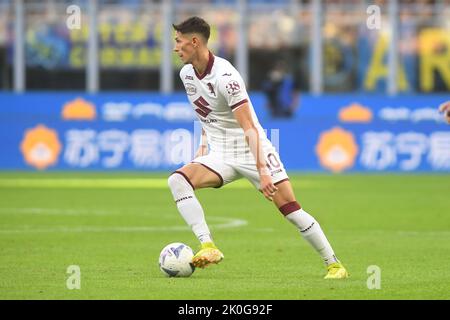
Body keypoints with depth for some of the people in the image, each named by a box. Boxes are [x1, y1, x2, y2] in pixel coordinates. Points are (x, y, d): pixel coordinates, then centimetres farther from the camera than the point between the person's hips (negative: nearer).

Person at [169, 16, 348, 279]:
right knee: (178, 180, -21)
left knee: (291, 209, -11)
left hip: (252, 152, -6)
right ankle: (208, 247, -27)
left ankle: (334, 265, 3)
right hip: (220, 156, 6)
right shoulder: (187, 73, 2)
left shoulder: (224, 76, -22)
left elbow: (249, 128, -27)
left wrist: (262, 171, -33)